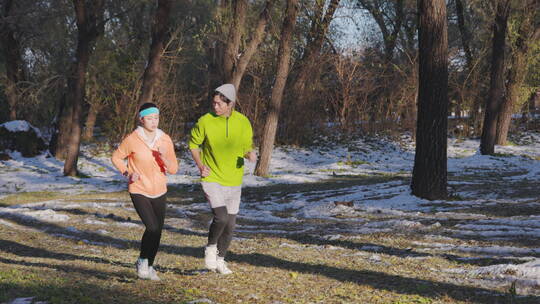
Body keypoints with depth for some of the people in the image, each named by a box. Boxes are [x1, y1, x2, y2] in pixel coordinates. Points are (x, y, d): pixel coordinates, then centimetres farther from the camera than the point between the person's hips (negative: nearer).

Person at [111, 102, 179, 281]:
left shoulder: (165, 140, -2)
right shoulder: (132, 139, -11)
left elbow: (174, 169, 1)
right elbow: (116, 157, 3)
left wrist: (165, 158, -19)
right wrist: (127, 173, -11)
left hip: (159, 192, 4)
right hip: (139, 191, -4)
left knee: (158, 231, 9)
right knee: (152, 227, -19)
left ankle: (149, 267, 29)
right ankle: (142, 261, 6)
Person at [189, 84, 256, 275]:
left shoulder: (243, 122, -4)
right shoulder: (205, 121, -10)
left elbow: (247, 146, 9)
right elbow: (193, 144, 4)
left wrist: (250, 154, -14)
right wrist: (200, 165, -10)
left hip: (233, 181, 3)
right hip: (212, 179, -3)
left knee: (230, 224, 9)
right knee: (221, 217, -21)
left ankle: (220, 259, 29)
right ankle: (211, 248, 7)